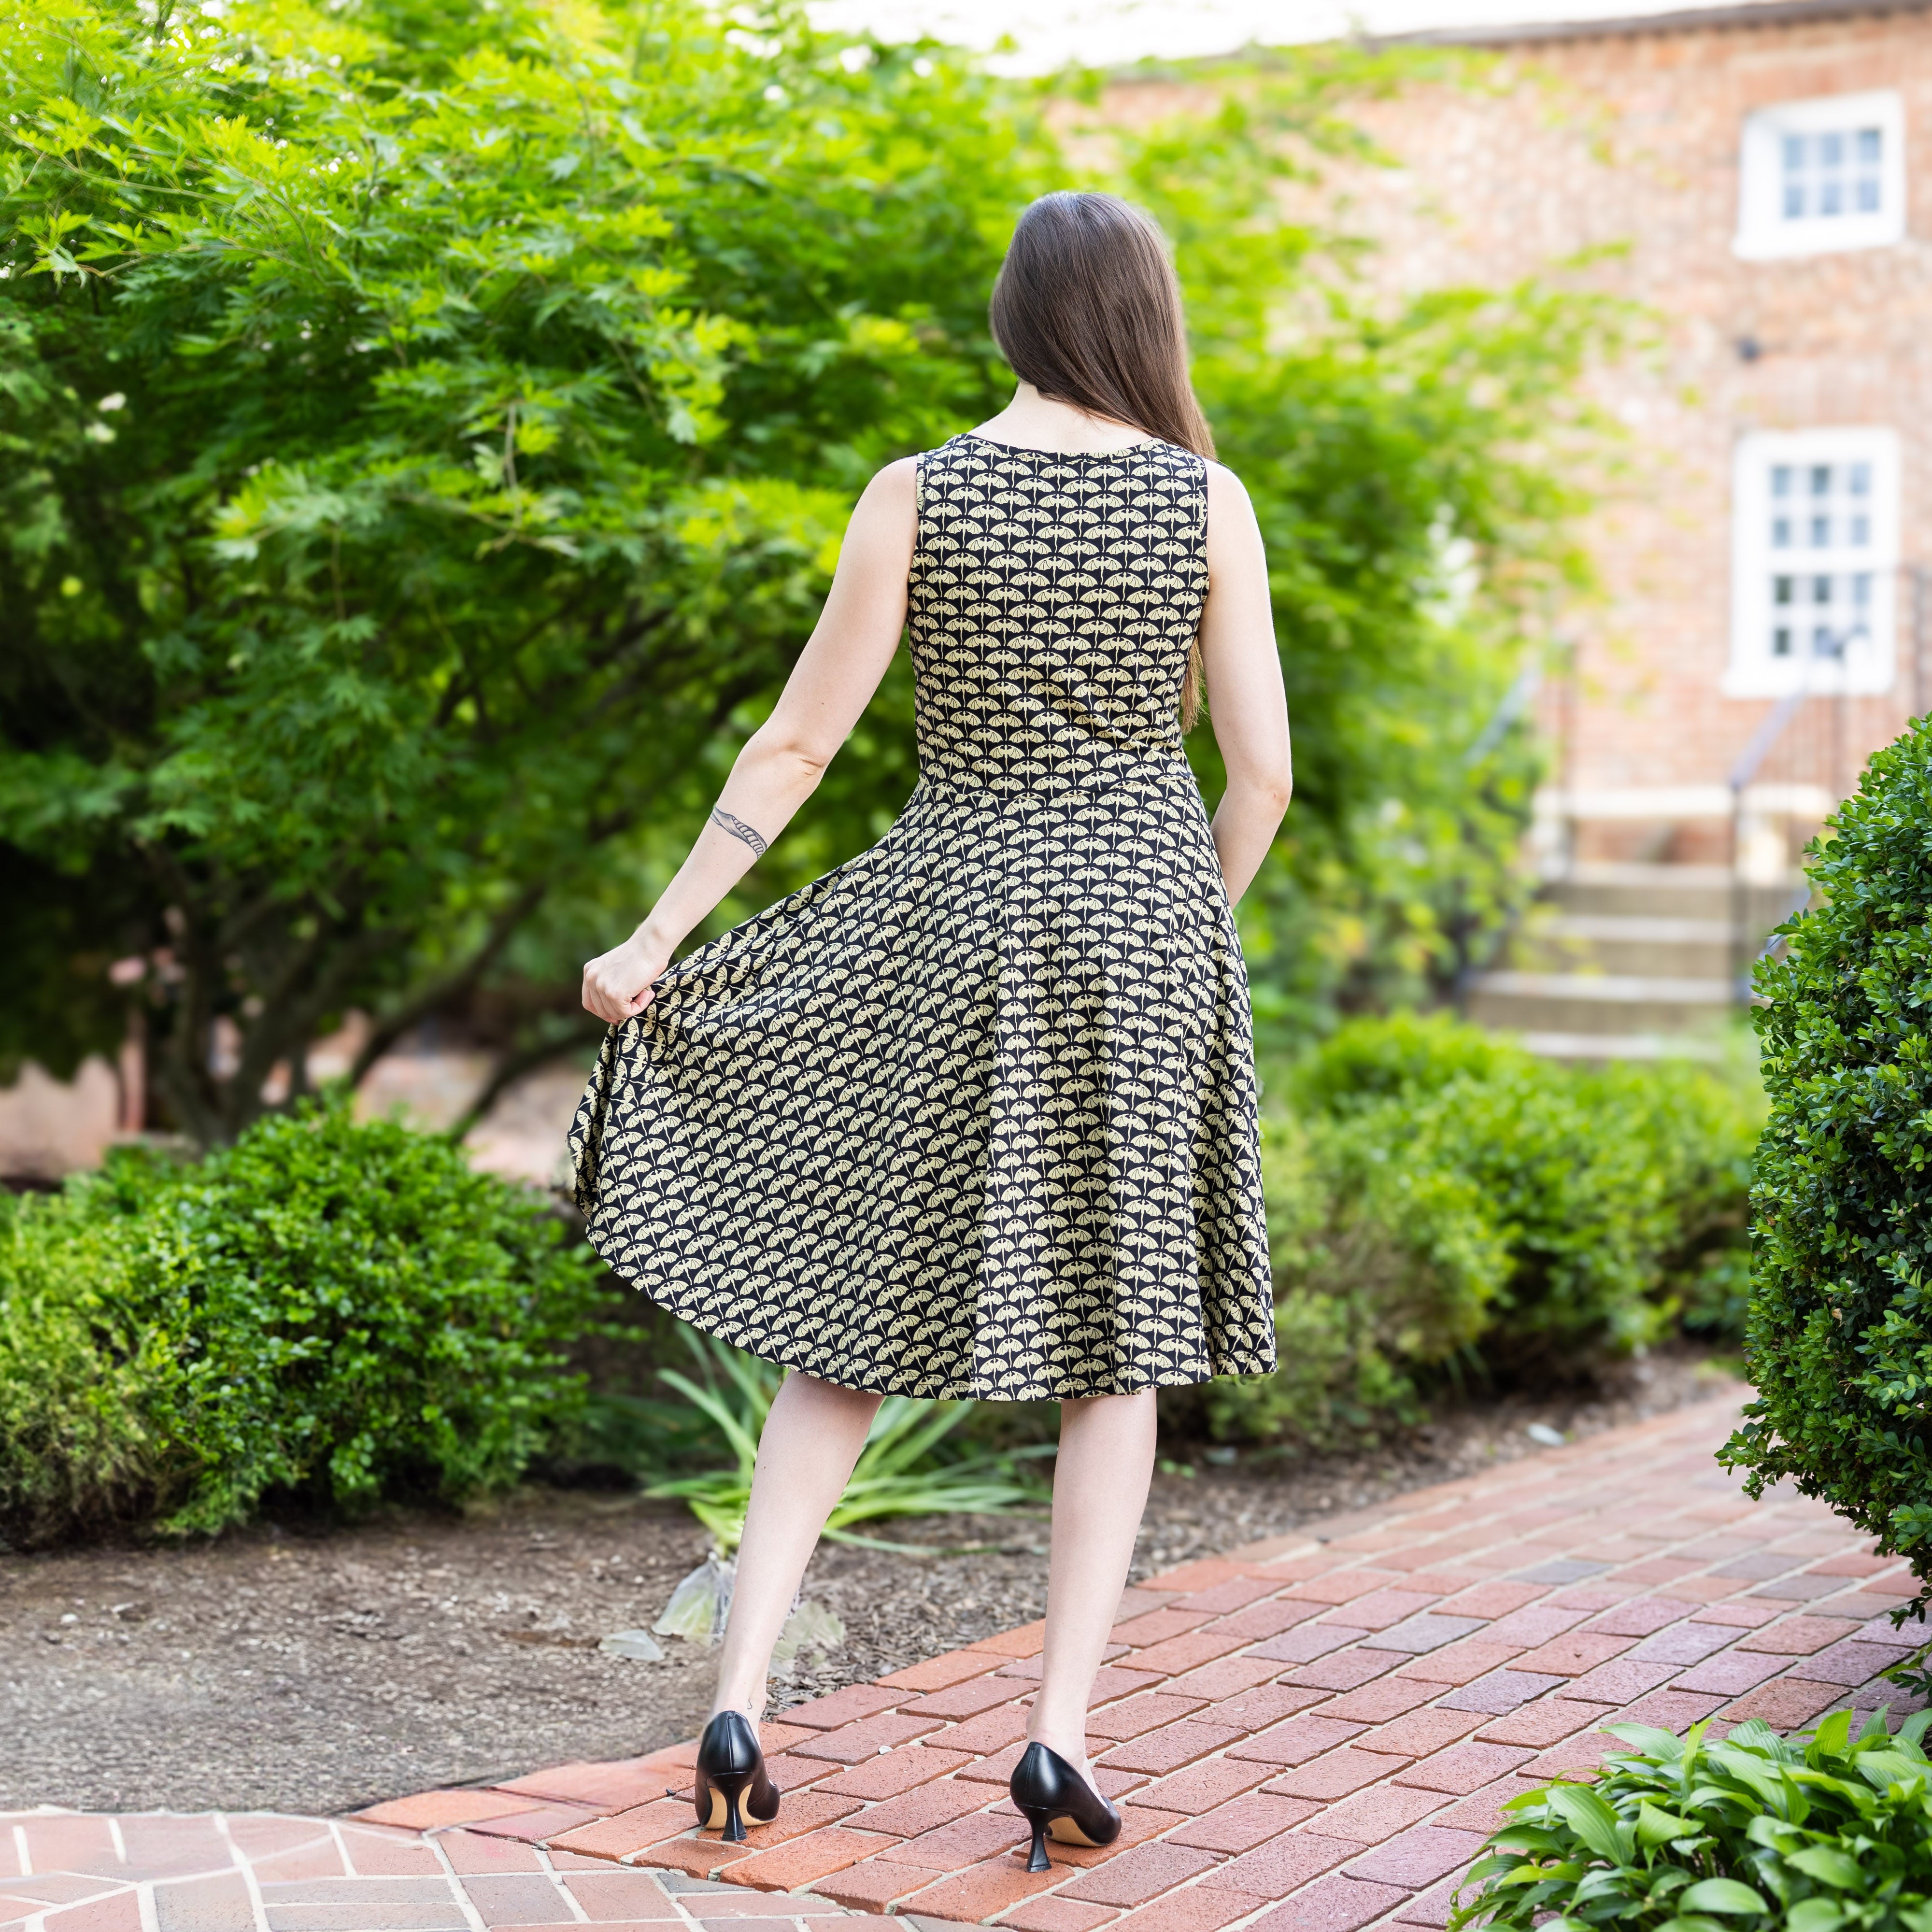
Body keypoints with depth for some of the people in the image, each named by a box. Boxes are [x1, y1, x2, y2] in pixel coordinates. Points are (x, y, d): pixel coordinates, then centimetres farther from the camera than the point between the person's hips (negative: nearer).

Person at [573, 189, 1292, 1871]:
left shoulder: (916, 495, -4)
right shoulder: (1207, 502, -2)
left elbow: (799, 744, -5)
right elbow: (1263, 769, -2)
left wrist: (656, 939, 1)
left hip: (948, 915, 0)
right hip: (1138, 915, 0)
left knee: (856, 1304, 11)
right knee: (1110, 1338, 9)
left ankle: (742, 1690, 2)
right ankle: (1062, 1727, 1)